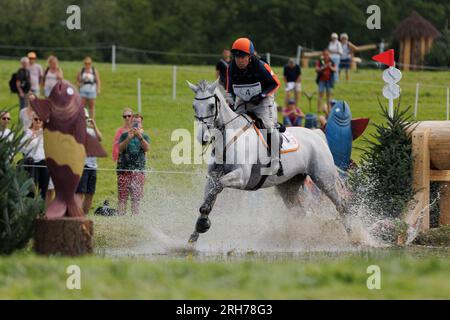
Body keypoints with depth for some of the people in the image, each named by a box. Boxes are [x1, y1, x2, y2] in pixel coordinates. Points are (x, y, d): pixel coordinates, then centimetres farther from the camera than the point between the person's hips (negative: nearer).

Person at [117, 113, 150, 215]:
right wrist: (128, 138, -17)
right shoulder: (125, 135, 11)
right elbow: (120, 148, -3)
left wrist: (140, 137, -21)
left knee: (136, 197, -4)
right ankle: (121, 215, -7)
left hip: (138, 170, 0)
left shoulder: (145, 136, 12)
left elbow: (147, 148, -6)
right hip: (124, 169, 0)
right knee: (122, 196, -6)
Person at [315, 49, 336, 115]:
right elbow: (316, 69, -8)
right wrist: (323, 67, -19)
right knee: (321, 94, -6)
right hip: (322, 80, -2)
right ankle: (318, 109, -6)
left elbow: (335, 70, 1)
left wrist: (330, 67, -17)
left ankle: (329, 109, 8)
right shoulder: (319, 61, -1)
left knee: (329, 95, 4)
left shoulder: (331, 62, 5)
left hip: (329, 80, 2)